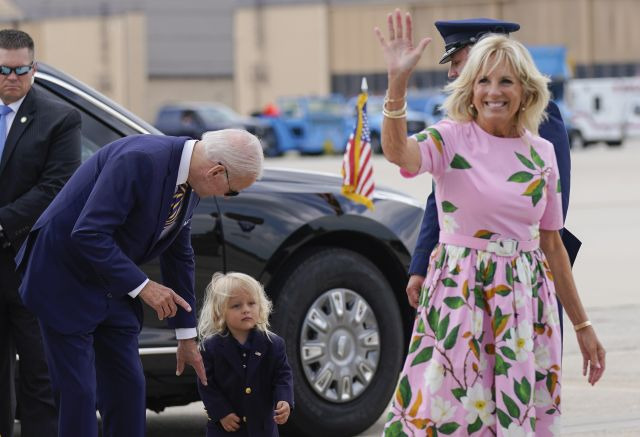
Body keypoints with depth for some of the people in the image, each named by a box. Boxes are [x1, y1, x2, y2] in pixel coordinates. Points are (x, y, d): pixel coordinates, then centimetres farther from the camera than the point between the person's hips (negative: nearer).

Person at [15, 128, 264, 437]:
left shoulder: (189, 185, 0)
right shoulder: (139, 160, -28)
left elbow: (178, 255, 11)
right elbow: (88, 234, -31)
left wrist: (186, 336, 15)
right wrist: (141, 286, -27)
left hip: (112, 283, 8)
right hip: (66, 280, -8)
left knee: (128, 388, 6)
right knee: (79, 392, -7)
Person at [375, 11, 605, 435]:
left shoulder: (542, 153, 8)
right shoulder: (451, 138, -4)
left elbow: (552, 245, 14)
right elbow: (398, 152, -27)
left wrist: (583, 325, 15)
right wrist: (398, 82, -42)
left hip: (526, 300, 4)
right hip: (459, 293, -4)